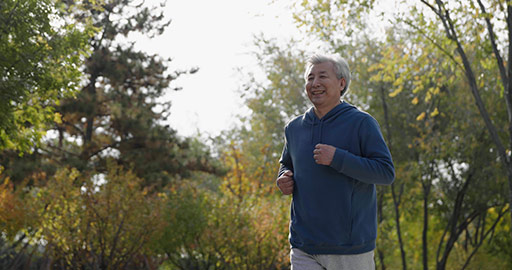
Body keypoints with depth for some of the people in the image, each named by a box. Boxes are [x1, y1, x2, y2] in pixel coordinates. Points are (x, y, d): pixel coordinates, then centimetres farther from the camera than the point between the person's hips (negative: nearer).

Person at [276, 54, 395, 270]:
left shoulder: (362, 123, -4)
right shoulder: (294, 128, 10)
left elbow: (387, 172, -11)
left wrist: (338, 158, -20)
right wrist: (284, 180, 3)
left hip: (351, 246, -3)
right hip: (304, 247, 3)